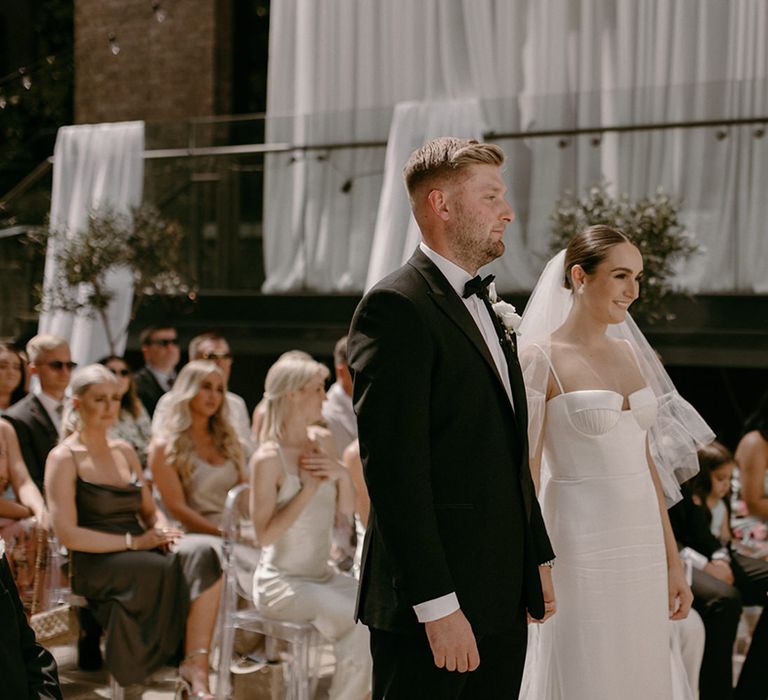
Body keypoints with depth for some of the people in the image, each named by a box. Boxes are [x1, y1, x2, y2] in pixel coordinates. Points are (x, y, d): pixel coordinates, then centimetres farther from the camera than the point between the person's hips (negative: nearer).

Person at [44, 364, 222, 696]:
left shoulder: (124, 451, 18)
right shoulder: (64, 458, -3)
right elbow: (67, 534, -12)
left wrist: (162, 530, -5)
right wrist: (134, 542, -17)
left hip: (137, 554, 6)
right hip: (94, 564, -6)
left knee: (202, 557, -26)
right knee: (170, 570, -33)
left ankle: (197, 667, -33)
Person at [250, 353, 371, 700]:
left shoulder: (323, 440, 6)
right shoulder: (269, 458, -14)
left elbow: (346, 509, 11)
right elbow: (265, 534, -19)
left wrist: (342, 473, -8)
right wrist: (308, 489, -19)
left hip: (322, 576, 7)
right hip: (280, 582, -7)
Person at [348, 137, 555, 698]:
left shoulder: (483, 308, 18)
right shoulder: (396, 308, -12)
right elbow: (394, 468, -19)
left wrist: (538, 557, 18)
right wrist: (437, 606, -22)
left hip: (502, 602, 9)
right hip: (436, 596, -8)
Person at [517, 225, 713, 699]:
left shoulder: (630, 352, 11)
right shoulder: (542, 358, -9)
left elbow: (647, 464, 14)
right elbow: (526, 476, -10)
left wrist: (673, 561, 13)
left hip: (644, 548, 7)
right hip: (584, 550, -6)